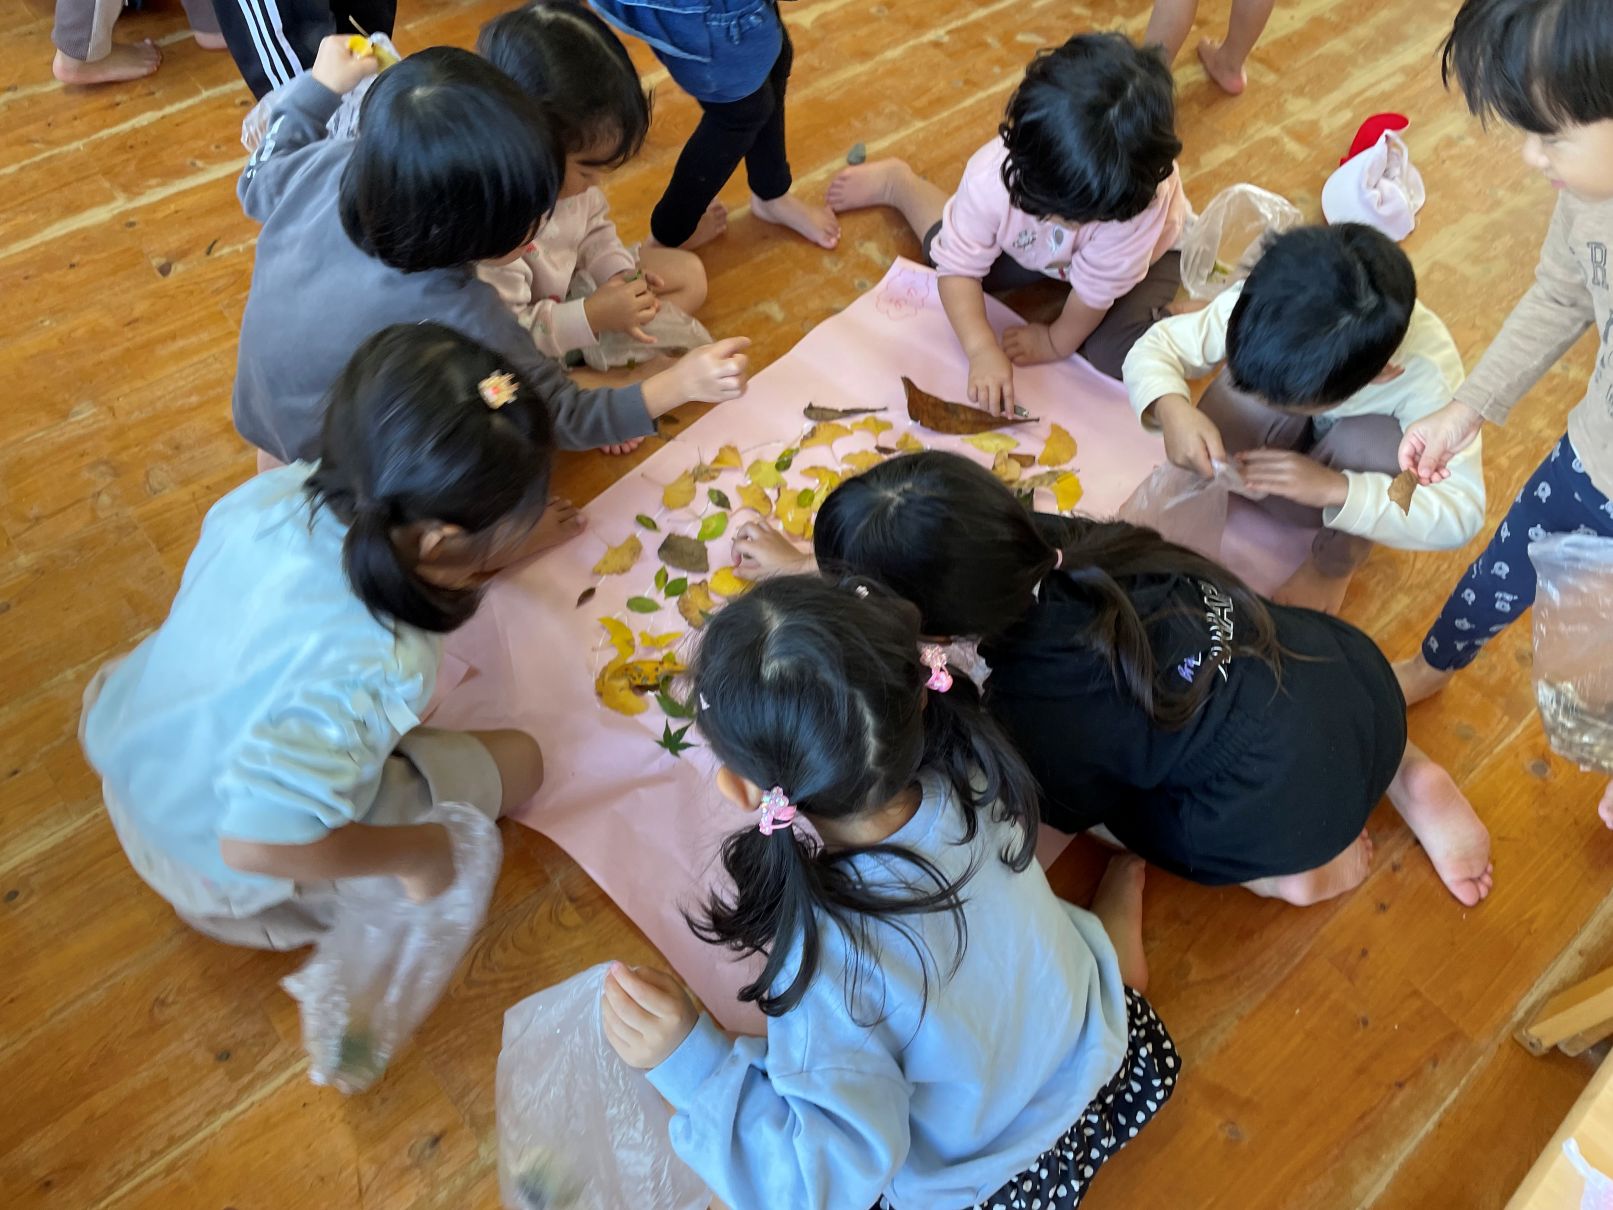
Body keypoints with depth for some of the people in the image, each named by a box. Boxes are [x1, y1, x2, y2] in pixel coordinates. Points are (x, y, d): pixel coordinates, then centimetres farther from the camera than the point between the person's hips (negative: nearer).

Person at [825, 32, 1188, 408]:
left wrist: (1056, 343, -17)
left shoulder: (1141, 193, -45)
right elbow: (960, 268, -26)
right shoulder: (991, 179, -39)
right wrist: (982, 349, -39)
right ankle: (899, 183, 30)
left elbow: (1098, 288, -30)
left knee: (1119, 354, -23)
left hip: (1148, 251, -2)